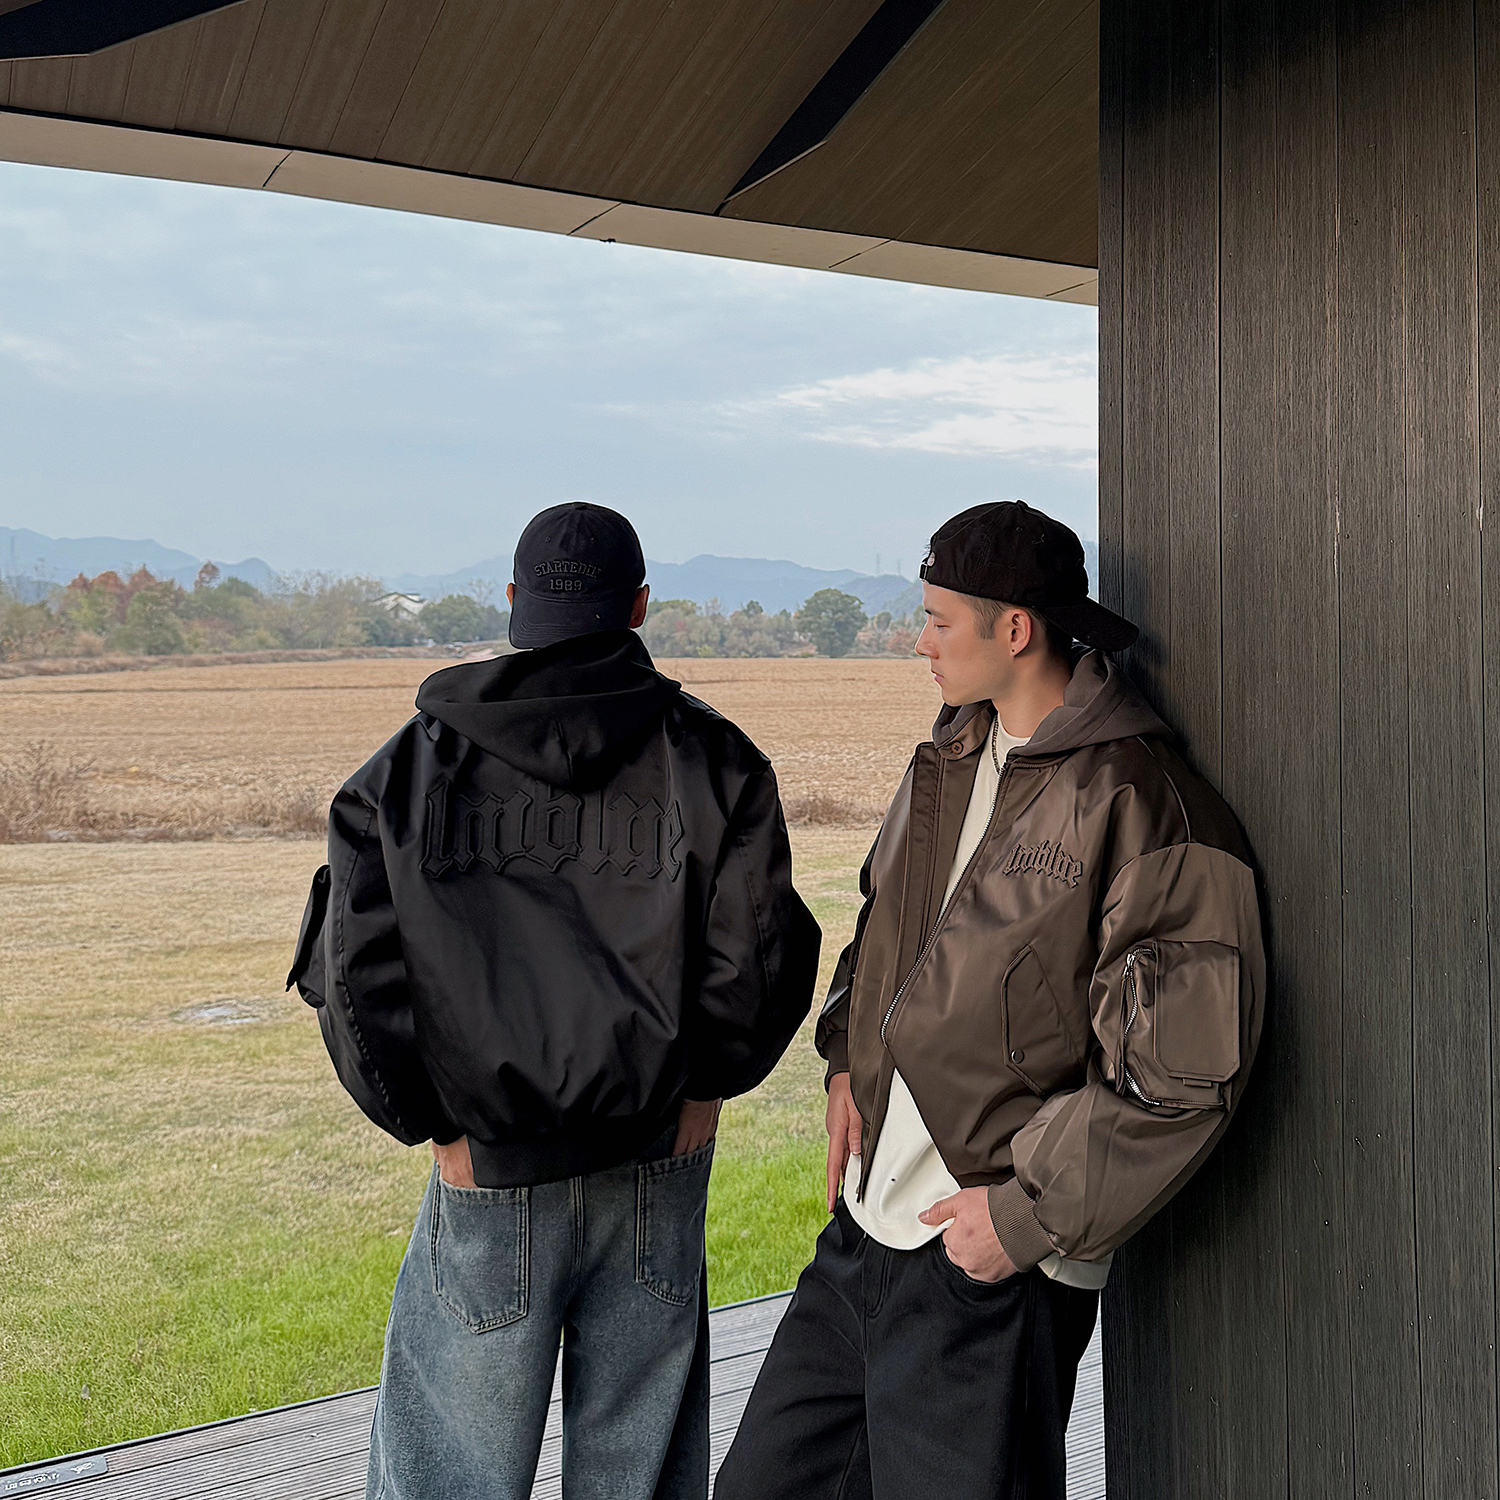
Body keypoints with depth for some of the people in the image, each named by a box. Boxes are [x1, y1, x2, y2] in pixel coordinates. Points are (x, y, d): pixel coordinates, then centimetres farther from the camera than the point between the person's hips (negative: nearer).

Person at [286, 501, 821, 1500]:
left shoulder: (410, 767, -3)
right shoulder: (712, 761, -4)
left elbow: (354, 977, -9)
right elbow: (760, 959, -11)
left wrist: (438, 1125, 0)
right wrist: (701, 1082, 5)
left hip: (488, 1185, 0)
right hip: (659, 1170, 1)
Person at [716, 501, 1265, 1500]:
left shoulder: (1138, 803, -16)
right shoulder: (953, 758, 9)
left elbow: (1185, 1069, -18)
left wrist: (1029, 1215, -16)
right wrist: (850, 1057, 9)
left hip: (994, 1274, -8)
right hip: (863, 1230, 8)